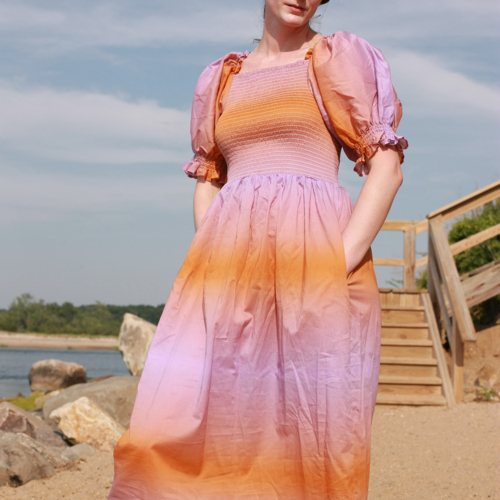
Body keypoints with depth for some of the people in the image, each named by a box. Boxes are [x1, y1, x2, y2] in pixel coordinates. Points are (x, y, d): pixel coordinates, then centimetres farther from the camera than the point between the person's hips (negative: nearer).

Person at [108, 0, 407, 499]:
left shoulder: (341, 57, 9)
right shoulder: (222, 77, 21)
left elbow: (386, 167, 0)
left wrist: (341, 261, -12)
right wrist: (208, 258, 3)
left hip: (312, 257, -3)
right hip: (227, 268, 4)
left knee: (308, 439, -7)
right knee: (172, 433, -7)